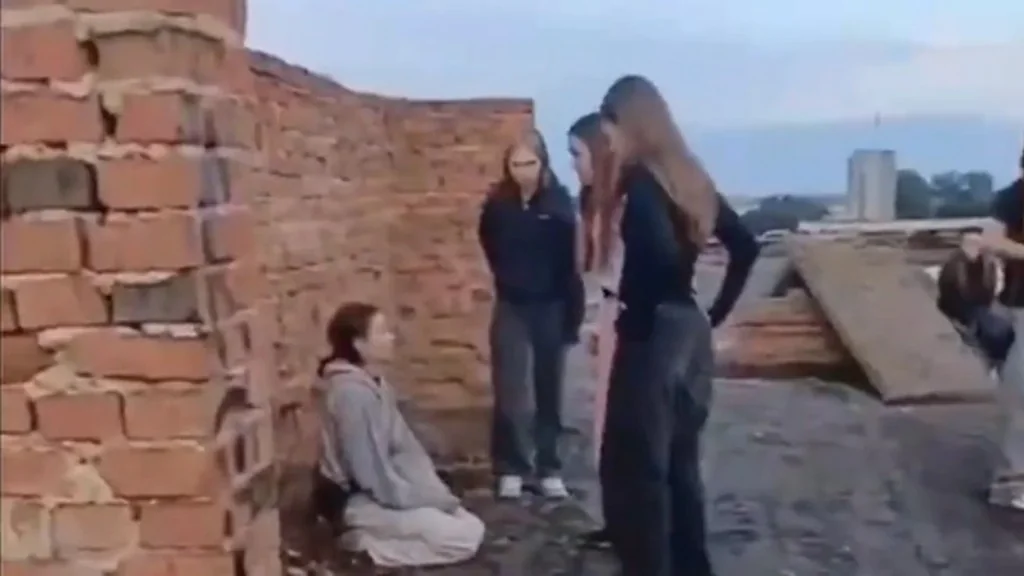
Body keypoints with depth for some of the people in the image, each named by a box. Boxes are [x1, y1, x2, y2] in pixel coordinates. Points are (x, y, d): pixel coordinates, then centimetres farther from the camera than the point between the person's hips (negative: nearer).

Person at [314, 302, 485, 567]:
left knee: (472, 525, 6)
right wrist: (427, 502, -14)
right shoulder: (350, 393, -24)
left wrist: (436, 495, -1)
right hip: (360, 501, -10)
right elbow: (369, 470, -23)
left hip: (388, 492, 10)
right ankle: (369, 540, -7)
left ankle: (377, 535, 8)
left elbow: (404, 448, 9)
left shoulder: (376, 385, 7)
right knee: (464, 537, -15)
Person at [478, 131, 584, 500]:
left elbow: (571, 262, -9)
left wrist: (573, 316, -10)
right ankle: (510, 469, 11)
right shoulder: (498, 205, -4)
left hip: (551, 307, -1)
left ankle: (550, 469, 19)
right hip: (512, 307, 1)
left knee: (549, 390, 9)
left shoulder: (559, 202, -8)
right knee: (509, 392, 0)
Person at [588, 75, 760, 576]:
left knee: (632, 468, 0)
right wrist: (715, 313, 15)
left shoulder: (640, 181, -14)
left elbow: (658, 254, -30)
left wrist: (633, 314, -16)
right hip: (691, 331, 9)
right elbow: (745, 246, 13)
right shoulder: (688, 176, 10)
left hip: (653, 333, -9)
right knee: (680, 464, 18)